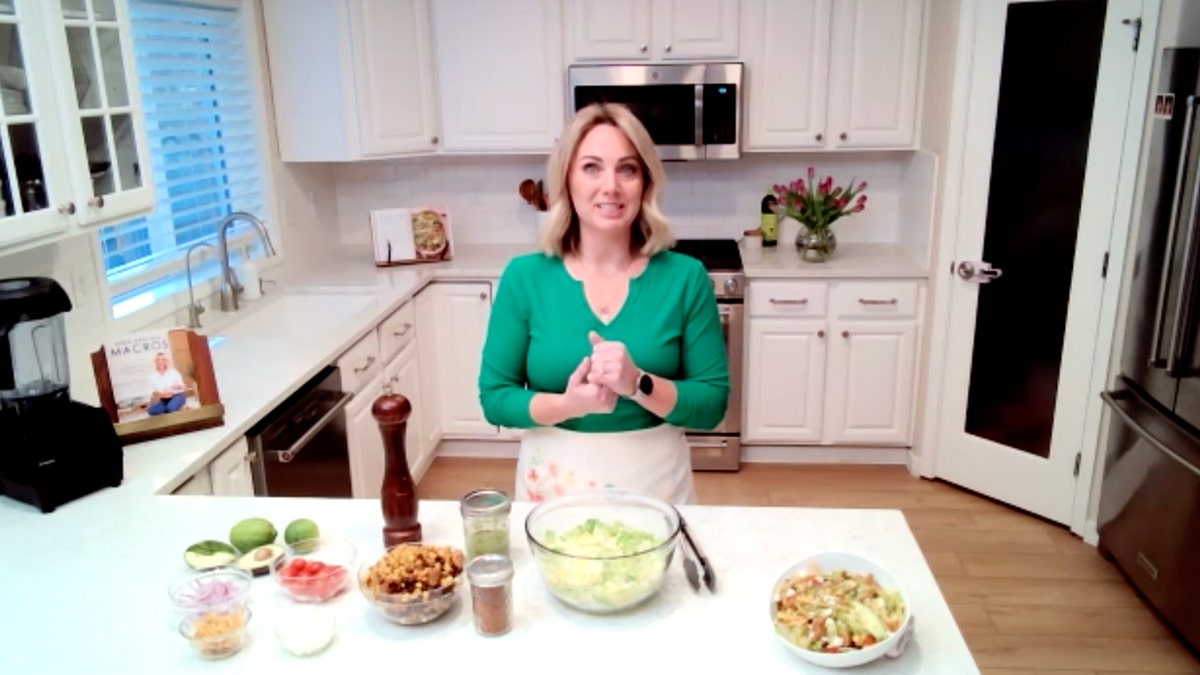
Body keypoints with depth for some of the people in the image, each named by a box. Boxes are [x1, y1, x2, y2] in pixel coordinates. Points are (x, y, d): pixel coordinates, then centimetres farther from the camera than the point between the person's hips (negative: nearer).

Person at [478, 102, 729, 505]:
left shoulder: (685, 278, -8)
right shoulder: (524, 277, -8)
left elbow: (712, 404, -7)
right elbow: (494, 398, -5)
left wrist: (638, 383, -24)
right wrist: (568, 403, -22)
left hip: (655, 483, 0)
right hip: (553, 484, 0)